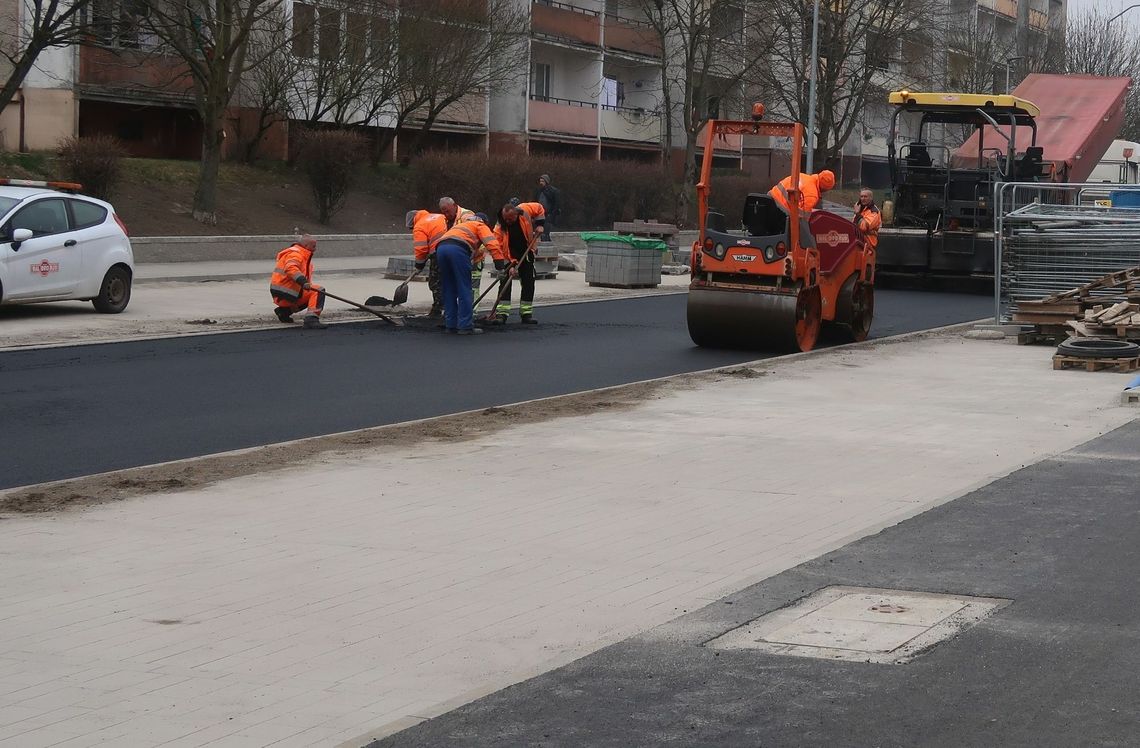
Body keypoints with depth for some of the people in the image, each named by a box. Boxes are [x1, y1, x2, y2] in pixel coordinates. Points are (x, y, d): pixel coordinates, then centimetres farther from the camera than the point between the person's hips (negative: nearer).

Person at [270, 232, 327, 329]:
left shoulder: (304, 256, 23)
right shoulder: (295, 254, -10)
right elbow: (290, 268, -32)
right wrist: (303, 282, -43)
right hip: (283, 293, -10)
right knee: (318, 292, -15)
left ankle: (284, 310, 16)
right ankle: (311, 319, -30)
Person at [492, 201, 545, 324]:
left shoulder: (525, 210, -22)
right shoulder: (500, 228, -28)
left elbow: (539, 208, -1)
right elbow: (501, 249, -26)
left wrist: (540, 224, -8)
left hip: (526, 253, 3)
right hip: (509, 256, -3)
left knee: (528, 282, 3)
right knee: (505, 282, -14)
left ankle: (526, 313, 10)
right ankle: (501, 314, -16)